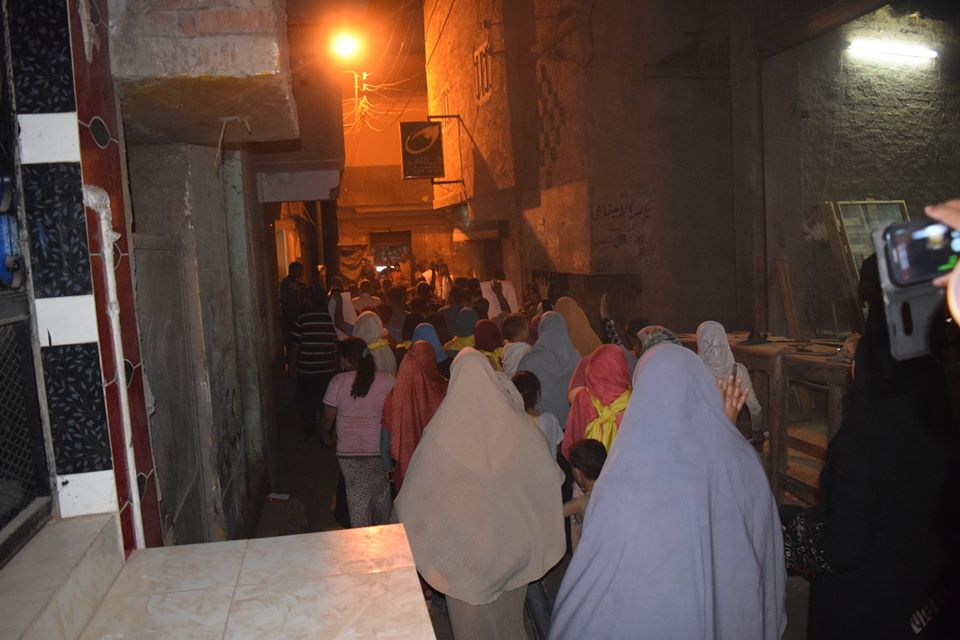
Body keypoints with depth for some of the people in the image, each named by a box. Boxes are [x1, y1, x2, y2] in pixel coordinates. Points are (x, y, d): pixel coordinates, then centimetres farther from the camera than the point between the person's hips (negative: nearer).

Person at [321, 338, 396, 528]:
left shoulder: (338, 382, -11)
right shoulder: (387, 380, -10)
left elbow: (328, 417, -1)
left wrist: (327, 435, 19)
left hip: (349, 452, -1)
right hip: (380, 450, 1)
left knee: (358, 496, 11)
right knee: (381, 492, 21)